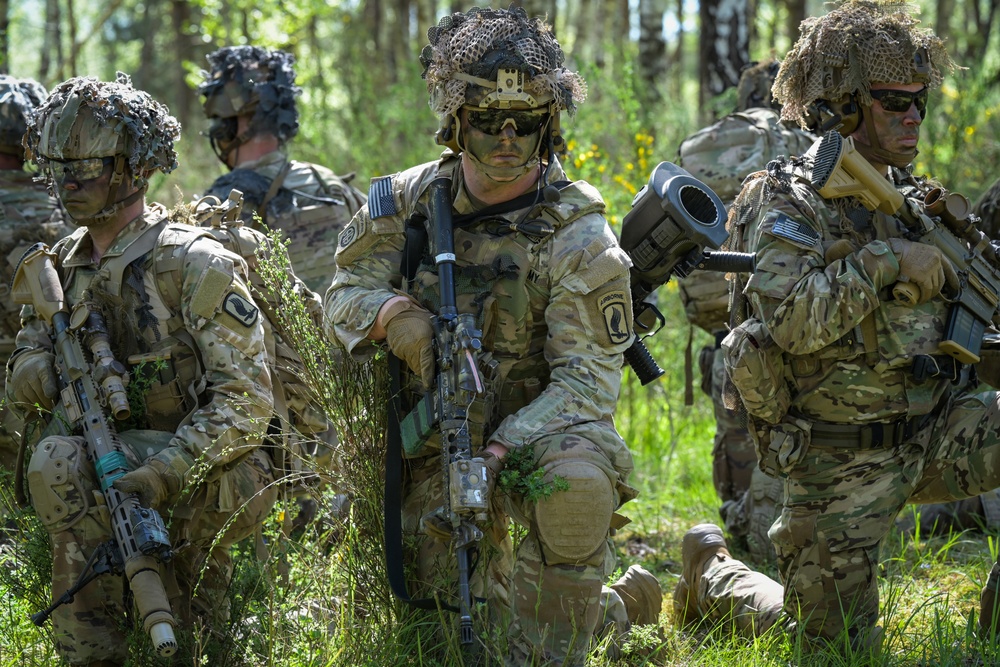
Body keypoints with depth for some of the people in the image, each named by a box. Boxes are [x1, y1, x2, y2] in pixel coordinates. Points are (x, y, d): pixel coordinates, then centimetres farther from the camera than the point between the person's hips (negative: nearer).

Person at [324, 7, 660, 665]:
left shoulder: (577, 234, -16)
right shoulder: (409, 202, -3)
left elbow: (588, 378, -21)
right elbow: (345, 294, 1)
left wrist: (502, 449, -35)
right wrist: (395, 316, -25)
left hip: (540, 427, -4)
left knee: (576, 480, -38)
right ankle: (618, 605, 28)